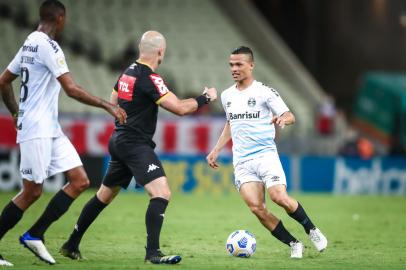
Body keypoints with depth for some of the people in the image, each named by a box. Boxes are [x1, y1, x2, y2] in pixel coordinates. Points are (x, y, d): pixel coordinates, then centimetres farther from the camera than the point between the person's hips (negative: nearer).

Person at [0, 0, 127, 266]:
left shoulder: (29, 44, 14)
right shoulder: (48, 46, -14)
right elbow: (72, 90, -20)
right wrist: (108, 106, -15)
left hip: (51, 130, 9)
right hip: (37, 131, -9)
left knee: (80, 181, 3)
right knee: (32, 192, -5)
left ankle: (34, 235, 5)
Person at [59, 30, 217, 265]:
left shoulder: (128, 72, 10)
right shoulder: (149, 78, -16)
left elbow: (113, 103, 24)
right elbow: (179, 108, -19)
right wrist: (206, 98, -6)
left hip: (120, 141, 10)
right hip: (135, 145, -10)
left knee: (104, 196, 20)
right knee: (162, 193, -16)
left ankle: (71, 245, 27)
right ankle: (153, 252, -23)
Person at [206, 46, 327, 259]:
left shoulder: (264, 92, -4)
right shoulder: (226, 96, 13)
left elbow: (290, 116, -4)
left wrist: (283, 119, -28)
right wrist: (216, 150, 23)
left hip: (265, 154, -4)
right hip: (241, 162, 4)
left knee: (279, 197, -23)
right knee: (256, 208, -13)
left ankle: (311, 230, 3)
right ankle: (293, 244, 1)